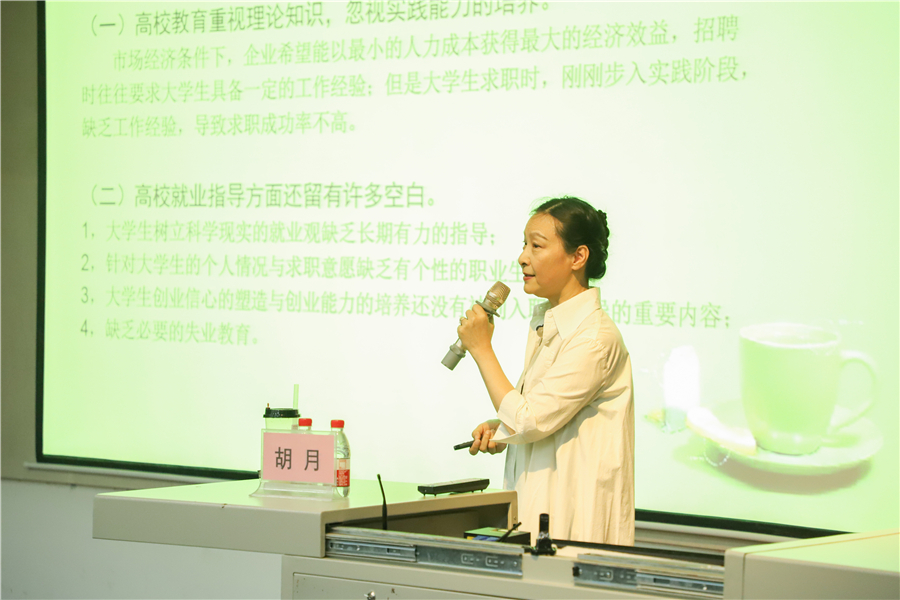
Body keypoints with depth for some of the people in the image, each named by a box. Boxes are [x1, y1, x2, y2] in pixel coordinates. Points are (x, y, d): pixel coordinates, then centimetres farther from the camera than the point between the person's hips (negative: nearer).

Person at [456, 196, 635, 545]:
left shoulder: (595, 337, -17)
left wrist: (481, 349, -11)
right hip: (537, 502, 8)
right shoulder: (545, 323, 12)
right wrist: (500, 429, 5)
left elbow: (526, 423, -18)